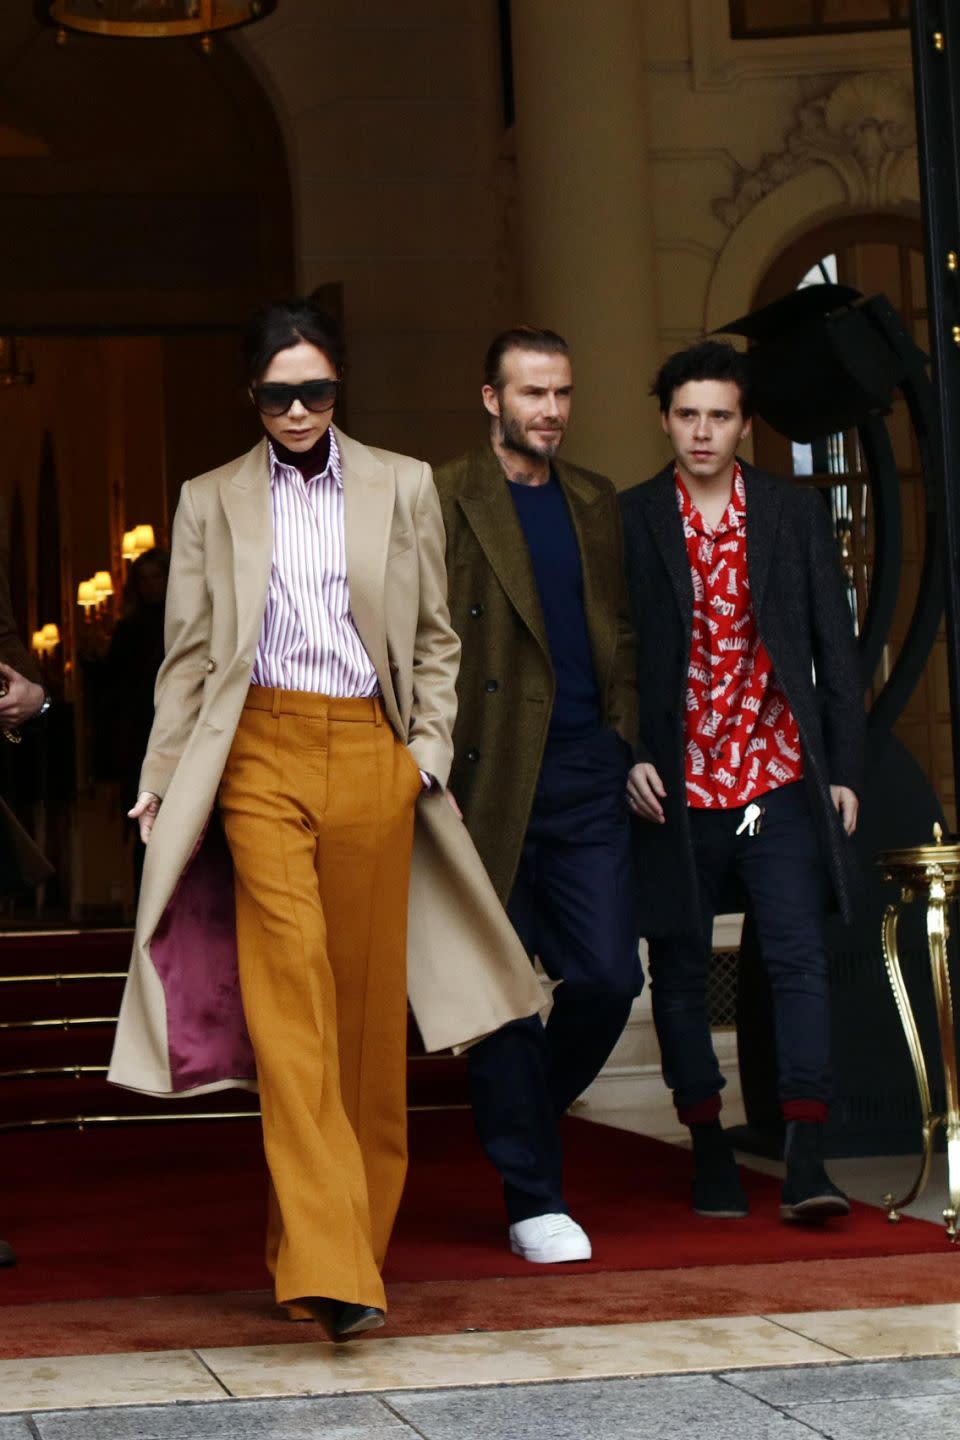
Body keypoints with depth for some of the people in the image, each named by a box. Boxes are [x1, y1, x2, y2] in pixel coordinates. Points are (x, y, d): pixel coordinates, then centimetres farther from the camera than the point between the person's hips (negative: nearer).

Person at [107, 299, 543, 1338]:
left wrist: (430, 747, 4)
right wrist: (163, 776, 5)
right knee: (288, 986, -13)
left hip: (370, 754, 1)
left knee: (367, 995, 3)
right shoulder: (211, 500, 13)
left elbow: (435, 637, 15)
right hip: (261, 753, -1)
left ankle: (355, 1237, 17)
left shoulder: (402, 487, 13)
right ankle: (329, 1264, -18)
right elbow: (187, 653, 13)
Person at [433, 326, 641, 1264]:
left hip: (585, 775, 5)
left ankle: (520, 1121, 26)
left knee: (607, 980, -1)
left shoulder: (595, 502, 16)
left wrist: (626, 741, 9)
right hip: (491, 778, -4)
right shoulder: (441, 500, -1)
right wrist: (435, 760, -12)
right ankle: (533, 1197, 12)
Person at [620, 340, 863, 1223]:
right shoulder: (628, 521, 3)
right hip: (675, 787, 0)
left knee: (799, 958, -8)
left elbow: (836, 649, 8)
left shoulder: (797, 514, 7)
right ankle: (710, 1154, 19)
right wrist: (625, 759, -5)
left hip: (781, 781, 0)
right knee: (680, 969, 6)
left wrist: (845, 770, 4)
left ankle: (806, 1159, -8)